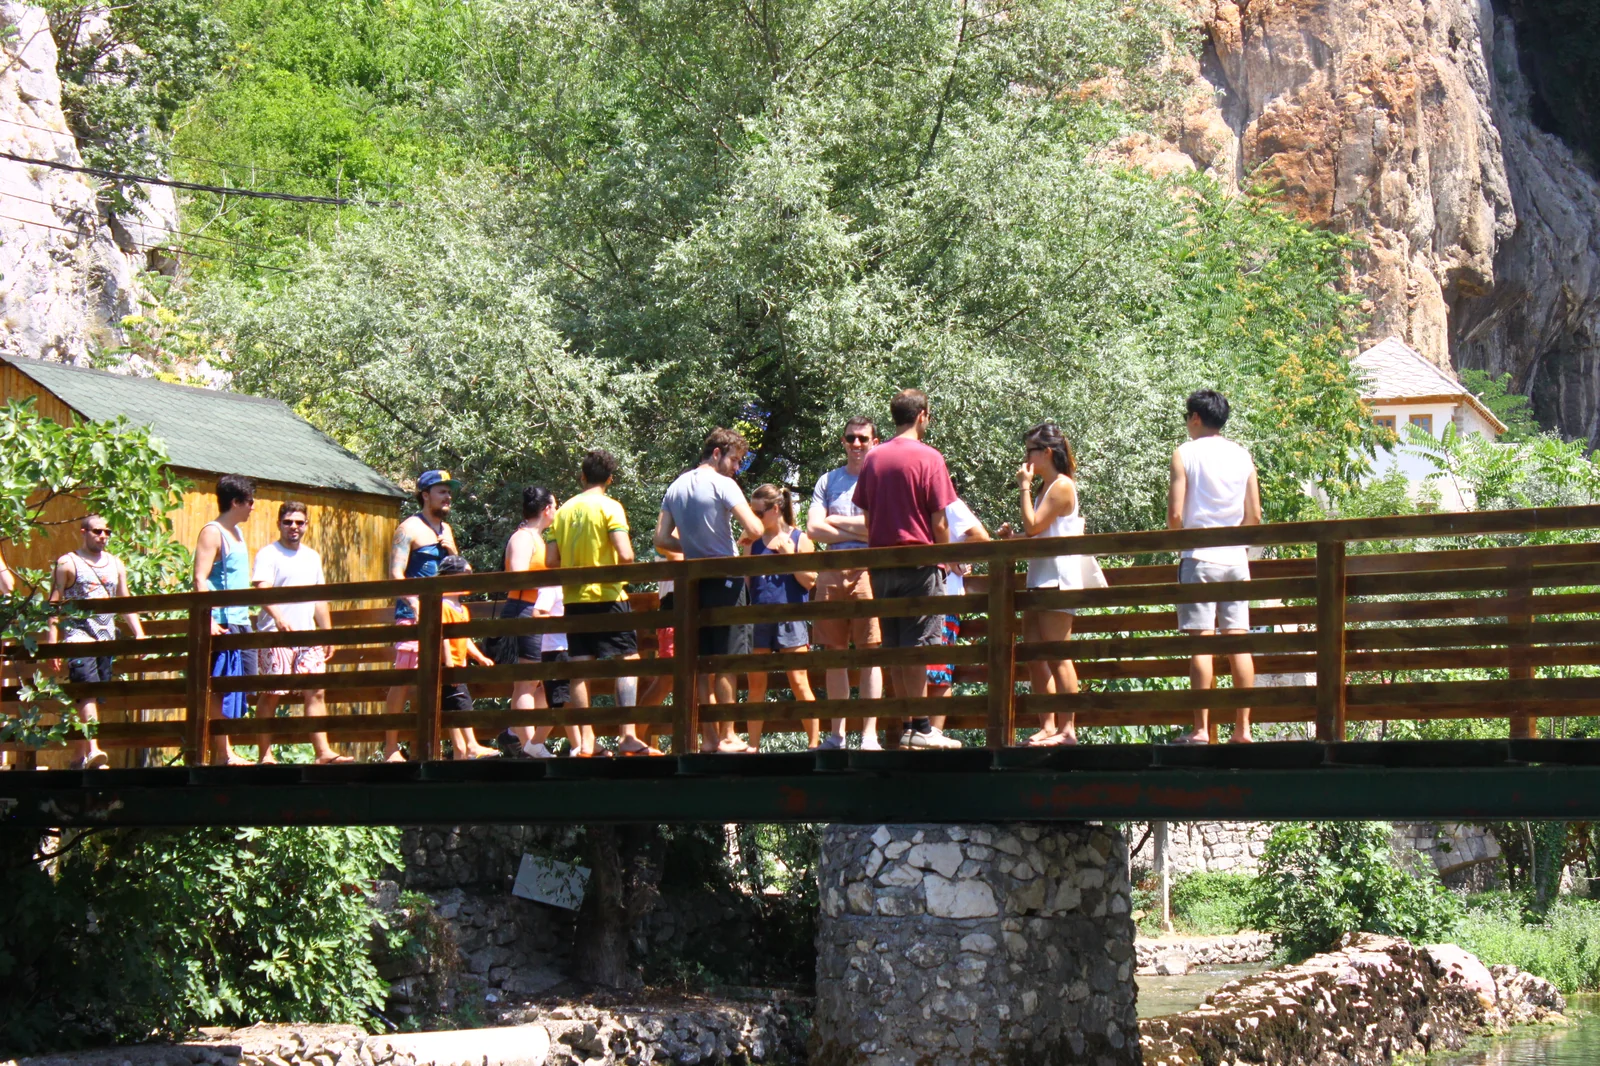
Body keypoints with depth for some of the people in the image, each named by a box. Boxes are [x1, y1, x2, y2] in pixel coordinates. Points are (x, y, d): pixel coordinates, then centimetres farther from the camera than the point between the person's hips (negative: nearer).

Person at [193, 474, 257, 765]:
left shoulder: (236, 533, 18)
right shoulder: (213, 533, -9)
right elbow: (200, 580, -18)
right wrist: (208, 621, -26)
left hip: (241, 622, 9)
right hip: (222, 624, -9)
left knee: (244, 687, 7)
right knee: (220, 689, -6)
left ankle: (225, 749, 11)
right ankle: (224, 754, -5)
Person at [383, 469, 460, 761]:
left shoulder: (445, 529, 20)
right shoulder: (410, 528, -3)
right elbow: (396, 573, -12)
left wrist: (451, 551, 4)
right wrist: (414, 603, -25)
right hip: (412, 614, -7)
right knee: (404, 678, -10)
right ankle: (391, 746, -8)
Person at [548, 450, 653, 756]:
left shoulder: (564, 511, 8)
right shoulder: (610, 508, -7)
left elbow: (551, 561, 6)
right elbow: (625, 555, -18)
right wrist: (626, 570, 4)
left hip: (574, 597, 5)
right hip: (607, 595, -5)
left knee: (579, 667, 4)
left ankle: (586, 741, 1)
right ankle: (628, 736, -11)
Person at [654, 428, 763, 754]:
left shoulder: (676, 488, 11)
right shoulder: (722, 484, -10)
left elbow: (662, 540, 11)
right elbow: (754, 529, -19)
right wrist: (741, 542, 2)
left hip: (694, 581, 6)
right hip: (725, 580, -6)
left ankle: (708, 738, 8)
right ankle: (727, 738, -2)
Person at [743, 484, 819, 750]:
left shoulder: (800, 540, 1)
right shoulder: (754, 541, 12)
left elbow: (810, 580, -6)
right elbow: (745, 579, 15)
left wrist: (789, 555, -13)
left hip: (790, 617, -4)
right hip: (758, 618, 4)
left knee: (799, 683, -4)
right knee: (755, 685, 5)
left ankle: (813, 743, 0)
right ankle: (753, 745, 11)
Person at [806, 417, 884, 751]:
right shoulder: (828, 481, 16)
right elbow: (813, 529, 5)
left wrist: (838, 522, -1)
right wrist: (859, 532, -4)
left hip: (869, 572, -4)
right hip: (831, 573, 4)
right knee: (835, 653, 5)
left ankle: (870, 735, -4)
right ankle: (837, 733, 11)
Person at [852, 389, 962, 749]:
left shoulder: (872, 458, 8)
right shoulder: (928, 458, -6)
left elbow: (866, 517, 11)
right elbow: (939, 522, -9)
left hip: (881, 563, 5)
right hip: (919, 561, -5)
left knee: (894, 649, 7)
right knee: (918, 646, -6)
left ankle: (907, 726, 8)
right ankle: (921, 727, -9)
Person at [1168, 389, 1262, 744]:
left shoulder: (1186, 454, -3)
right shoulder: (1243, 457, 10)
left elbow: (1175, 515, -8)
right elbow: (1254, 517, 8)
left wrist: (1178, 536, 11)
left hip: (1200, 558, -4)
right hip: (1236, 558, 4)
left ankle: (1201, 729, -9)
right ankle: (1243, 728, 2)